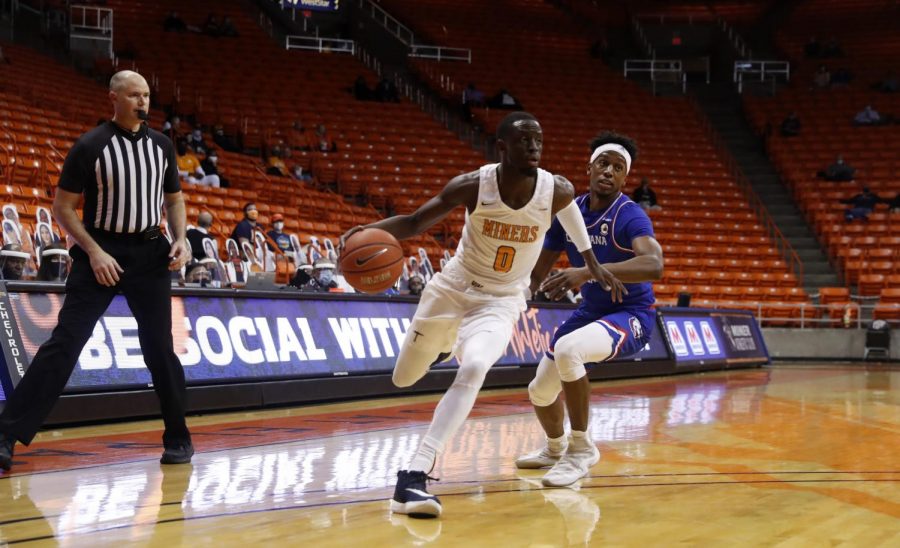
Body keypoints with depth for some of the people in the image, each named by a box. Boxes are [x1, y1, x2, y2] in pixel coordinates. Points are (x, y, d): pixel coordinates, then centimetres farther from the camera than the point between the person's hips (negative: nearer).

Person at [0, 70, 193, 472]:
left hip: (149, 253, 3)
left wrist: (180, 239, 1)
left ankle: (178, 439, 18)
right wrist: (94, 251, -15)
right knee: (64, 344, -10)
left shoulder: (161, 145, 6)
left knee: (160, 348, 5)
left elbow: (174, 198, 18)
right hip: (100, 253, -3)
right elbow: (62, 206, -6)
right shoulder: (90, 146, -7)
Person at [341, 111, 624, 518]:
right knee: (404, 378, 16)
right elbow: (415, 222, -14)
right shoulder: (472, 186, -22)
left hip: (501, 301, -1)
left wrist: (592, 263, 19)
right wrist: (368, 231, -35)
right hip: (454, 286, 1)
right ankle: (445, 342, 53)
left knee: (472, 370, -31)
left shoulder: (557, 190, -17)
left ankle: (415, 475, -31)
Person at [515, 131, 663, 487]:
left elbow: (654, 266, -42)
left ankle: (581, 449, -18)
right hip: (590, 311, 7)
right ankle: (555, 449, 46)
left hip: (631, 314, -7)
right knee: (540, 391, 12)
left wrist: (587, 272, -51)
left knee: (566, 349, -35)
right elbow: (537, 271, 7)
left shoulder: (630, 217, -22)